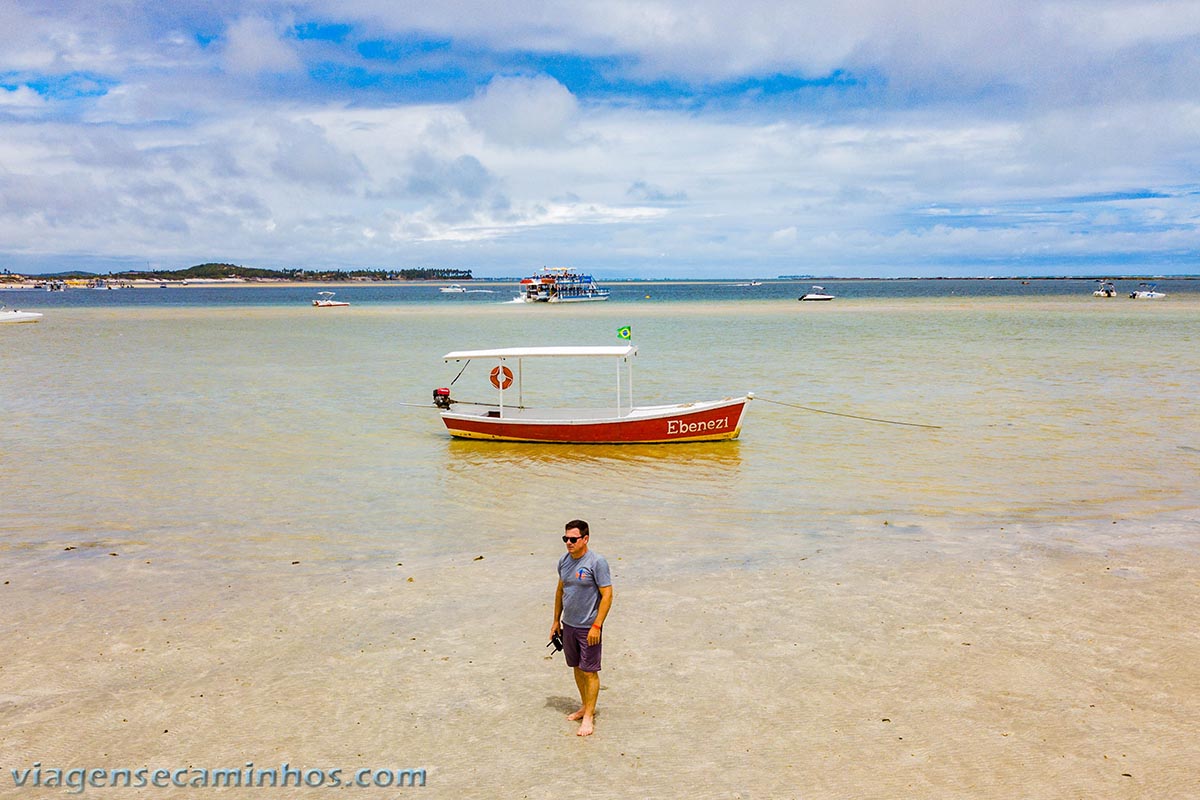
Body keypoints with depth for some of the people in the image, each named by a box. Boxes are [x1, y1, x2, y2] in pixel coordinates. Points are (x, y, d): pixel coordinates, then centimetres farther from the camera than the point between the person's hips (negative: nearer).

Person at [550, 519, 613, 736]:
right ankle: (584, 706, 33)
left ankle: (589, 716, 9)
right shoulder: (564, 560, 5)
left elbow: (607, 595, -16)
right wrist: (556, 620, 18)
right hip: (568, 625, 7)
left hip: (588, 627, -7)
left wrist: (596, 626, -19)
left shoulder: (597, 562, -16)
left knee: (589, 671, -1)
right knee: (577, 668, 17)